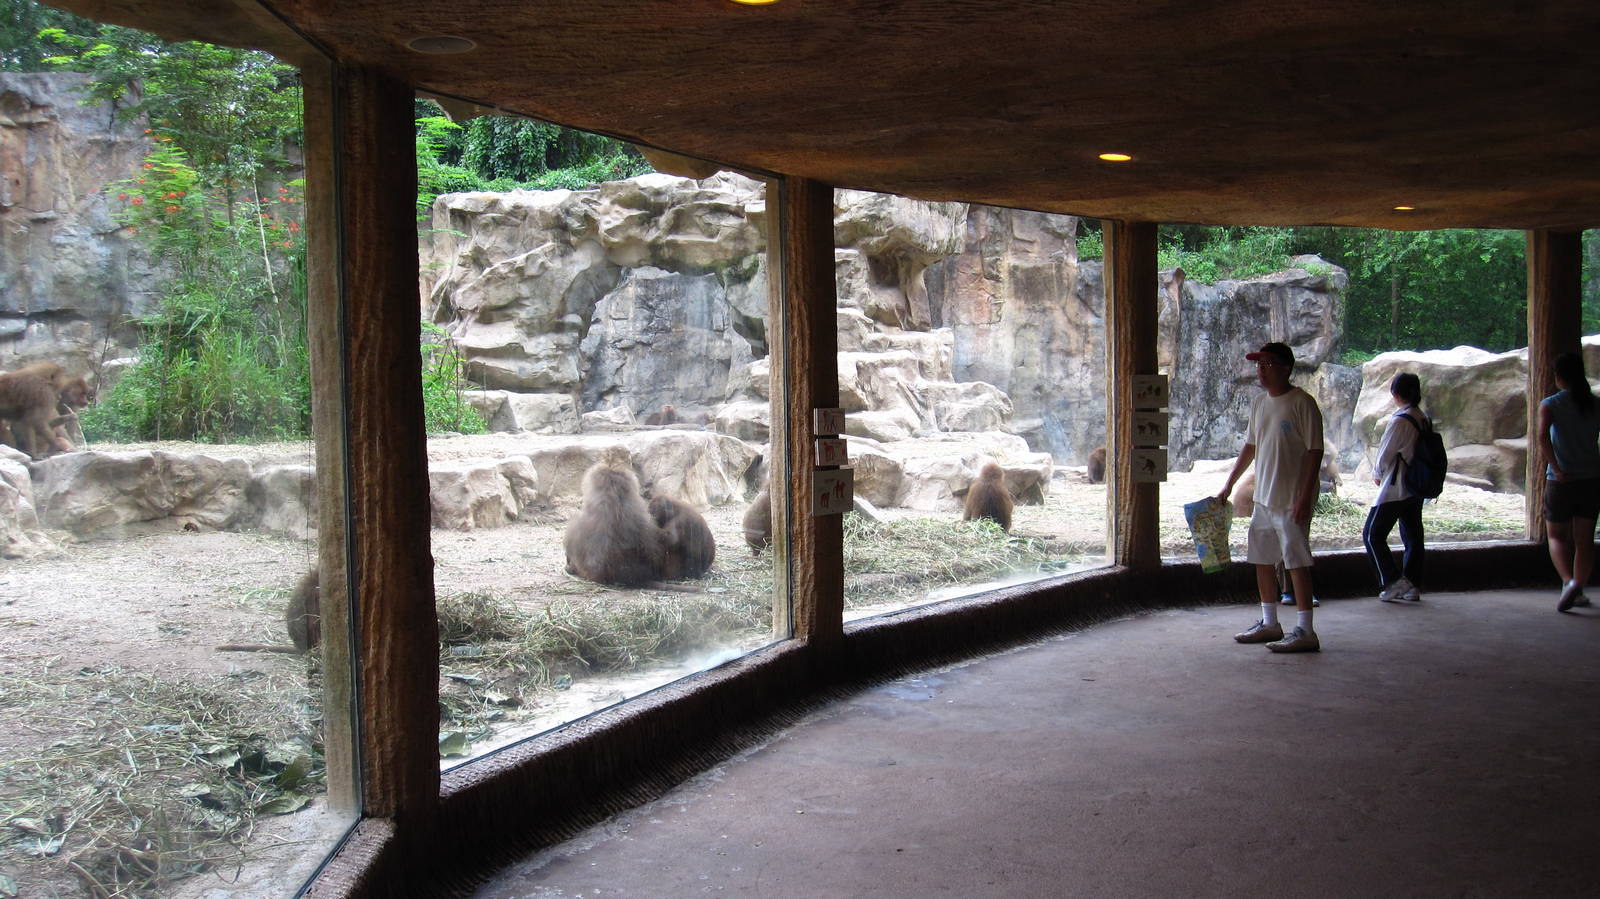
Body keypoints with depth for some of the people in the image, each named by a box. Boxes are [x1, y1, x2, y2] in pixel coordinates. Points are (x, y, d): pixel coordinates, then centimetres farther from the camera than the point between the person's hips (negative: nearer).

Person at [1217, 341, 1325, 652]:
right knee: (1262, 560, 12)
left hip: (1292, 500, -8)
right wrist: (1229, 485, 19)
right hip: (1263, 498, 8)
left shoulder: (1302, 403, -12)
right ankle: (1269, 623, 24)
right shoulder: (1259, 404, 12)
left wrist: (1305, 497, -19)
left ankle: (1305, 631, -3)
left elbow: (1315, 451, -14)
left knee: (1297, 562, -7)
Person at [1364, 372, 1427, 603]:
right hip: (1417, 489, 9)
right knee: (1413, 536, 12)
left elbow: (1385, 454, -11)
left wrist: (1377, 474, 8)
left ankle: (1393, 582, -6)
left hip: (1395, 489, -9)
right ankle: (1412, 586, 15)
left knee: (1372, 534, -2)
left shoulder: (1400, 421, -17)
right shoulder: (1424, 420, 7)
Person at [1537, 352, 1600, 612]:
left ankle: (1569, 581, -14)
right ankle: (1578, 591, 11)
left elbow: (1543, 437, -22)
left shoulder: (1550, 404, -6)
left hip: (1561, 481, -3)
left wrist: (1557, 469, -23)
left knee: (1557, 537, 8)